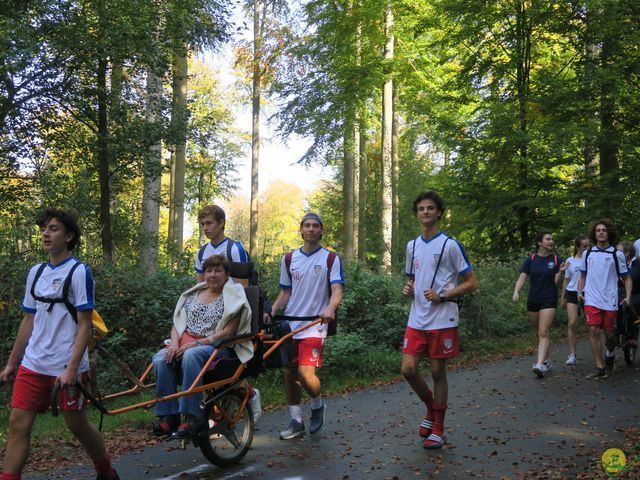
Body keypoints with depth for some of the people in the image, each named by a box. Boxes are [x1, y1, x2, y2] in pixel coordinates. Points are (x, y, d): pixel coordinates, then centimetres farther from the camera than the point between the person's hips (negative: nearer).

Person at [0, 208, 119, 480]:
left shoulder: (79, 272, -9)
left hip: (67, 368, -5)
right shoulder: (36, 272, 10)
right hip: (32, 366, 6)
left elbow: (84, 325, -12)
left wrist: (71, 368, -19)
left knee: (77, 426, 7)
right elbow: (29, 321, 16)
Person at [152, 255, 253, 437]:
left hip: (217, 347, -5)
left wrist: (198, 343, -18)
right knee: (161, 359, -26)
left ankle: (194, 416, -32)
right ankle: (168, 416, -20)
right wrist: (175, 343, -6)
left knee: (191, 356, -38)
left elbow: (227, 332, -9)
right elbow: (178, 323, 16)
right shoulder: (193, 294, 19)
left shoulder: (233, 297, 2)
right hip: (185, 344, 5)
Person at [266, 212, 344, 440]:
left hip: (314, 326, -4)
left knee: (306, 373, -16)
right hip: (289, 325, 5)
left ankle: (317, 406, 15)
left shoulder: (331, 258, 0)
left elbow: (337, 290, -10)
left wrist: (330, 308, -31)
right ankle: (296, 421, 21)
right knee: (289, 373, 6)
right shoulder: (289, 259, 11)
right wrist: (272, 310, -1)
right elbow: (285, 292, 16)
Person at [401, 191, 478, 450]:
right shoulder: (412, 245, 11)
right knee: (408, 369, -2)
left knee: (438, 372, 3)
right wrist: (408, 288, 1)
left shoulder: (450, 245, -6)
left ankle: (438, 429, 18)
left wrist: (442, 296, -16)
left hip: (442, 320, -5)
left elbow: (472, 283, -5)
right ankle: (431, 409, 26)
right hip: (416, 319, 5)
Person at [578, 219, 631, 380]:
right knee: (594, 331, -9)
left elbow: (626, 277, 5)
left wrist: (628, 296, -8)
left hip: (610, 301, -1)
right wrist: (580, 291, 6)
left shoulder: (617, 254, 1)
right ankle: (599, 368, -3)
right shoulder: (587, 254, 8)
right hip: (591, 300, 1)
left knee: (609, 333, 6)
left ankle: (610, 353, 39)